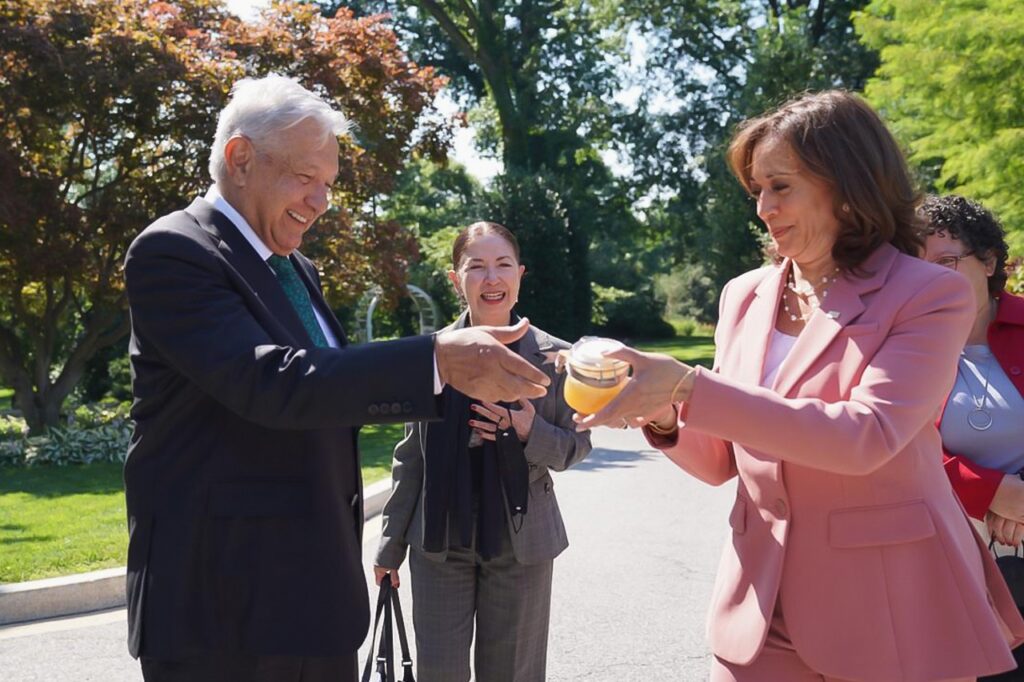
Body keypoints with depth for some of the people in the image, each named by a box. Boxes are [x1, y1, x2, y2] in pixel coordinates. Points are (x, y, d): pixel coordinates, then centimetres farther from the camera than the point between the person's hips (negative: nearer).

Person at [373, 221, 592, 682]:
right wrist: (391, 544, 8)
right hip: (440, 541, 1)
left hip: (521, 543, -1)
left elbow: (576, 446, 2)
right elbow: (411, 456, 6)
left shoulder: (552, 356, -6)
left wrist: (531, 433, -19)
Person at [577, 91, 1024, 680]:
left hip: (891, 611, -4)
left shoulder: (931, 294, -8)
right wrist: (664, 418, -12)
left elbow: (866, 436, -23)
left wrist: (689, 388, -27)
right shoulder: (745, 296, 7)